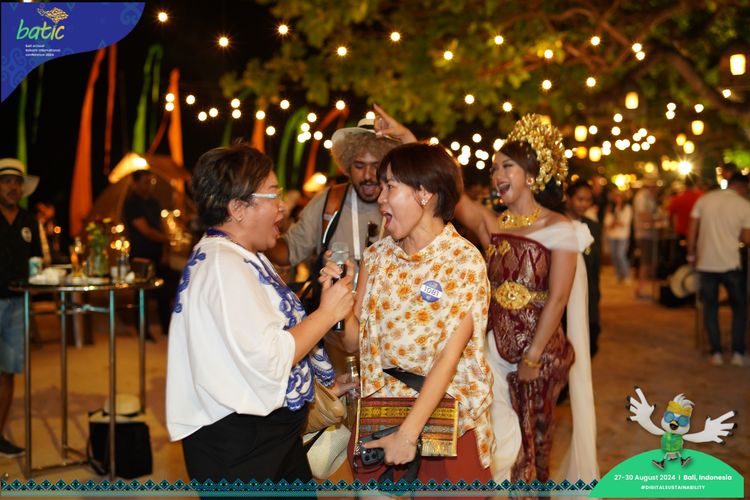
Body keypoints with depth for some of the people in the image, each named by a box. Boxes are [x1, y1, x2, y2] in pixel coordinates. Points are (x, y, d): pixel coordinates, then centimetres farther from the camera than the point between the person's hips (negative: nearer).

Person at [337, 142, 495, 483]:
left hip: (446, 410, -4)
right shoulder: (377, 256, 1)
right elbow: (353, 341, 2)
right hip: (380, 407, 4)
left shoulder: (465, 260, -13)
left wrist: (409, 432, -25)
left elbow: (449, 355, -20)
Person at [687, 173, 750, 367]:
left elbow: (691, 231, 2)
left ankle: (716, 353, 10)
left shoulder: (704, 200, 2)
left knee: (710, 307, 12)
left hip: (705, 262, 2)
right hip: (730, 263, -2)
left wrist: (691, 255, 12)